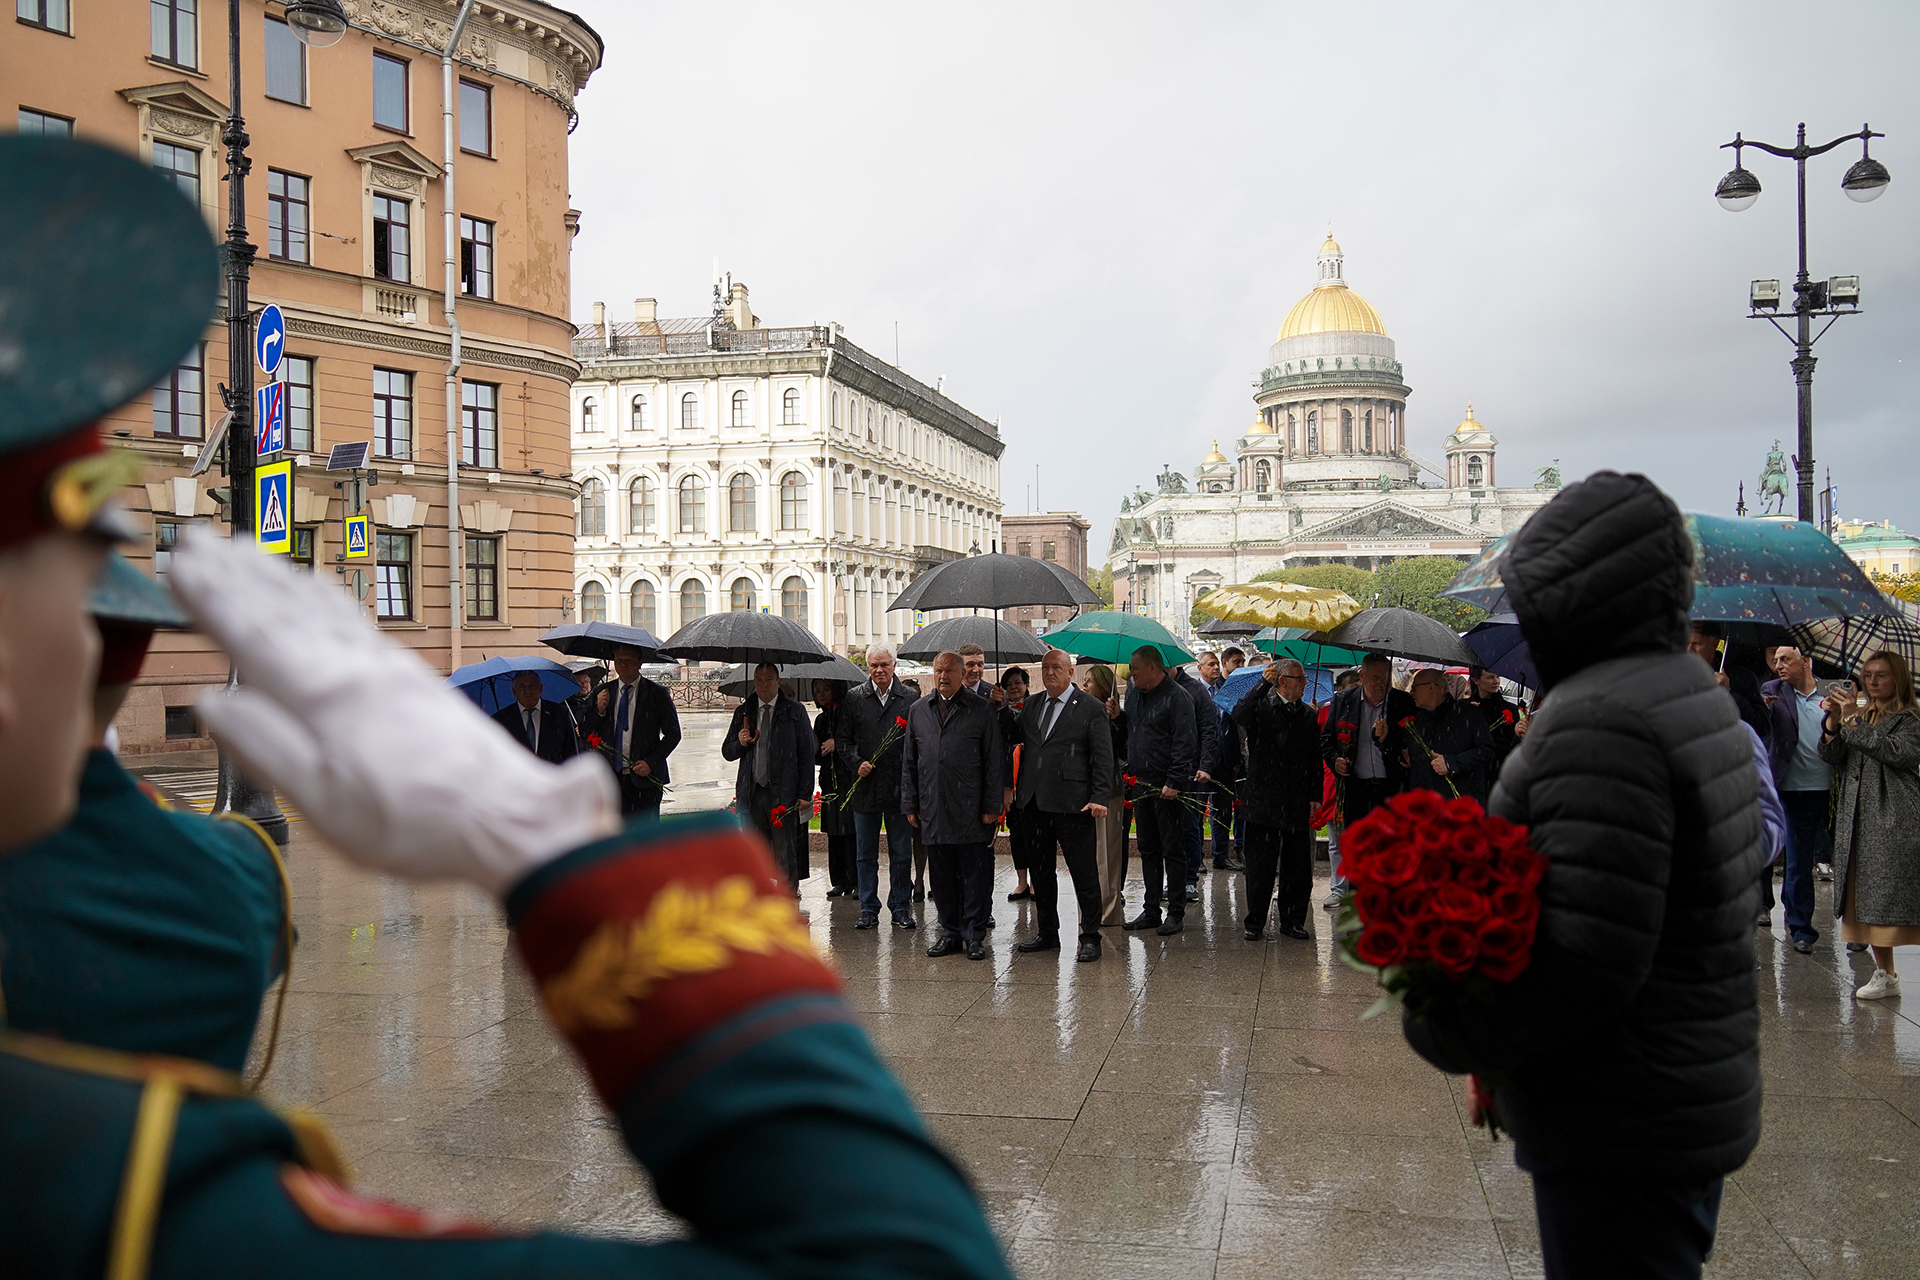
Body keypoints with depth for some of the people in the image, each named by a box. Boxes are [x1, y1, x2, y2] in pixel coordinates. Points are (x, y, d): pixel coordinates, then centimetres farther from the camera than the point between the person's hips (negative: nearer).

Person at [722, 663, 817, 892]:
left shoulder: (794, 710, 4)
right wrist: (740, 744, -6)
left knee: (786, 854, -2)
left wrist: (805, 794, -5)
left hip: (784, 794, -3)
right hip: (751, 794, 3)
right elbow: (727, 752, 18)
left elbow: (807, 754, 1)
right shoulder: (743, 712, 14)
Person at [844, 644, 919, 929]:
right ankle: (869, 909, 17)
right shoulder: (854, 698, 6)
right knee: (865, 855, 8)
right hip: (865, 788, 1)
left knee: (901, 854, 6)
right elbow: (845, 740, 7)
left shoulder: (911, 698, 2)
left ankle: (901, 908, 17)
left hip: (899, 788, -1)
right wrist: (856, 763, -11)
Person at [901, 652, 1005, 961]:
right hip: (933, 810, 4)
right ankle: (950, 932, 21)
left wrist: (992, 806, -6)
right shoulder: (918, 710, 12)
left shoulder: (981, 709, 1)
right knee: (942, 876, 9)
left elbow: (994, 761, -1)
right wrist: (910, 804, 10)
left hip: (971, 810, -3)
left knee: (976, 874, 1)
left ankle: (974, 935, 11)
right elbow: (908, 762, 15)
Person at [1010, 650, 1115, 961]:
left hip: (1071, 804, -5)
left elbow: (1103, 757, -4)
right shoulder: (1031, 705, 16)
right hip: (1033, 804, 5)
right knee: (1041, 872, 13)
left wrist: (1099, 798, -13)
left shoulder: (1091, 708, -1)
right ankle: (1047, 934, 26)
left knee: (1084, 874, 0)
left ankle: (1090, 938, 10)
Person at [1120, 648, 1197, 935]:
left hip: (1167, 787, -7)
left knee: (1173, 851, 0)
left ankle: (1176, 913, 6)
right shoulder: (1134, 695, 14)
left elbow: (1185, 743, -15)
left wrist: (1175, 782, -20)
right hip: (1140, 784, 8)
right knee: (1148, 850, 12)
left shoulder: (1176, 697, -10)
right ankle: (1151, 910, 19)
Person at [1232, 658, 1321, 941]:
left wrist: (1315, 795, 6)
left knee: (1298, 867, 7)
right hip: (1263, 799, -4)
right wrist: (1263, 683, -26)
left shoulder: (1309, 715, 13)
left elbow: (1316, 759, 14)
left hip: (1298, 803, 4)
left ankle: (1293, 920, 20)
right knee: (1260, 866, 2)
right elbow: (1239, 714, -23)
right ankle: (1255, 923, 12)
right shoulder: (1261, 707, 0)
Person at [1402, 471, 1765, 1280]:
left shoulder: (1602, 718, -22)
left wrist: (1440, 1026, -14)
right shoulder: (1695, 698, 11)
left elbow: (1585, 956, -28)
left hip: (1617, 1132, -10)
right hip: (1696, 1109, 10)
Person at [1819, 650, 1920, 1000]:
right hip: (1859, 819, 6)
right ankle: (1885, 972, 13)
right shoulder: (1859, 716, 18)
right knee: (1869, 896, 6)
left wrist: (1853, 722, -18)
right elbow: (1830, 756, 8)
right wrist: (1833, 722, -9)